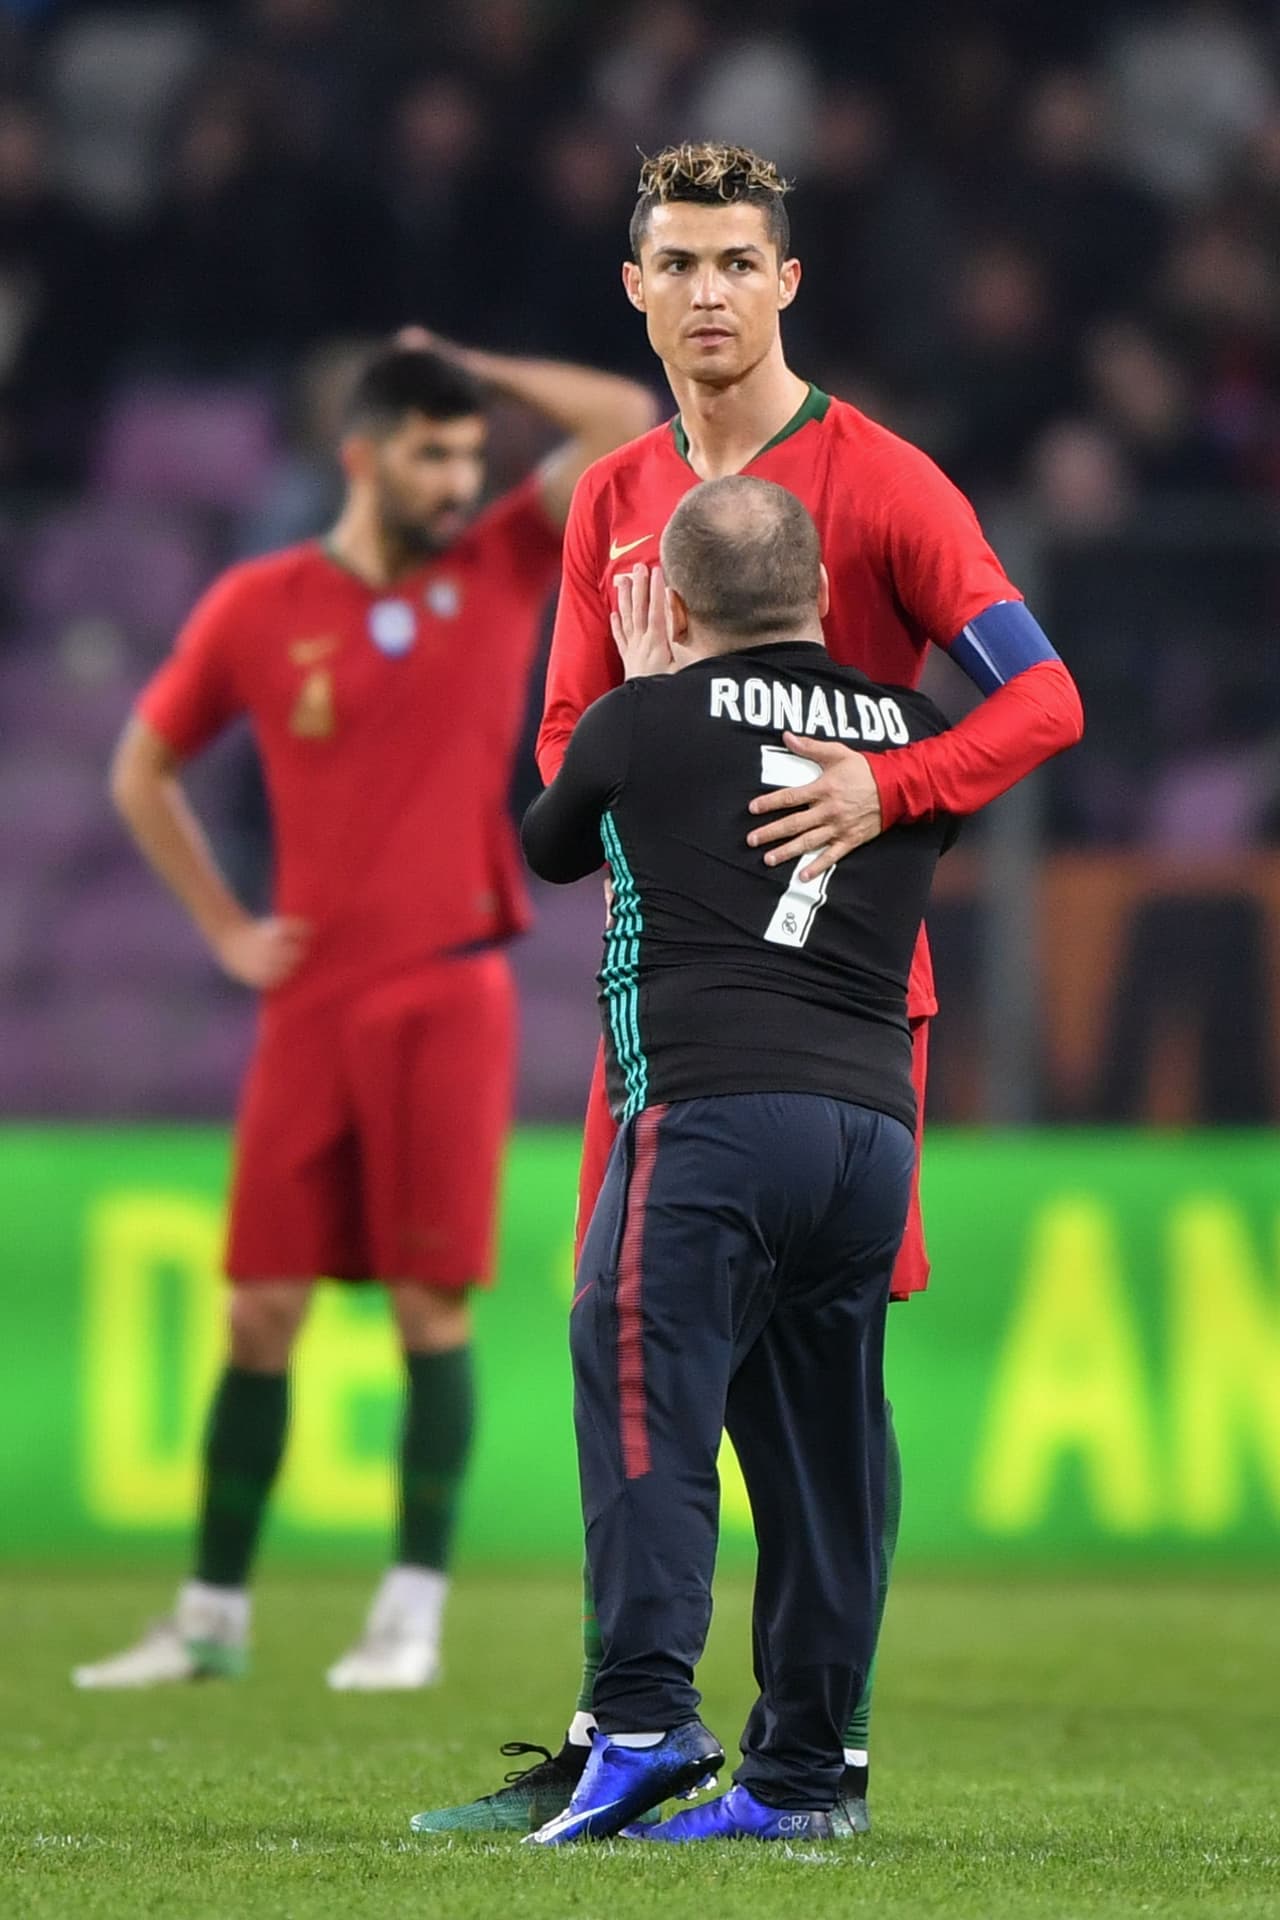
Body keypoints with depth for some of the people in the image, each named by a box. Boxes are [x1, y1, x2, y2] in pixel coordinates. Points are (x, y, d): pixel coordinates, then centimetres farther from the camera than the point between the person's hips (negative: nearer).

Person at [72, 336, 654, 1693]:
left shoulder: (499, 566, 4)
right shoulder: (256, 609, 4)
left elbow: (628, 423, -3)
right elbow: (142, 772, 15)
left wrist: (464, 367, 2)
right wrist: (225, 930, 8)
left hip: (448, 993, -1)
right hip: (310, 1004, 1)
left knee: (431, 1302, -4)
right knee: (261, 1311, 3)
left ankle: (413, 1614, 0)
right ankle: (212, 1616, 11)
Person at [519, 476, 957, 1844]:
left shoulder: (643, 721, 6)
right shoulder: (910, 735, 15)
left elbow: (548, 847, 25)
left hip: (710, 1108, -5)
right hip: (874, 1118, 5)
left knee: (645, 1408, -7)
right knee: (822, 1447, 8)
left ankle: (647, 1718, -21)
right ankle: (798, 1772, 9)